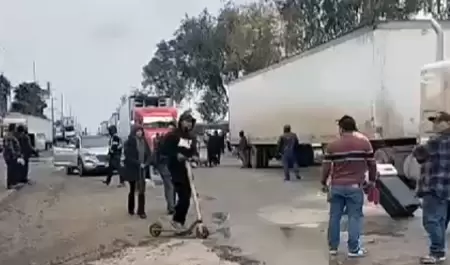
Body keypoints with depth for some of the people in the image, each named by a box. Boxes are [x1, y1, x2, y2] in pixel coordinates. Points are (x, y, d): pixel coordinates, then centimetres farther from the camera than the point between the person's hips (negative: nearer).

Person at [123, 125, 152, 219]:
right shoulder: (129, 142, -9)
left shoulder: (144, 142, 5)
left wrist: (146, 163, -11)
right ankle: (131, 209, 27)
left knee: (142, 190, -4)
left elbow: (149, 154, 6)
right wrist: (138, 164, -19)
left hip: (142, 170, 3)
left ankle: (141, 211, -2)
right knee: (132, 190, 11)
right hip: (132, 169, -3)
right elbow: (128, 157, -15)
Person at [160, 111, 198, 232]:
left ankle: (179, 220, 21)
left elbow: (194, 150, 12)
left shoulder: (191, 136, 11)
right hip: (176, 170, -7)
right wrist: (176, 155, -22)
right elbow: (164, 149, -10)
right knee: (184, 196, -12)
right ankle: (177, 220, 4)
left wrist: (195, 156, -11)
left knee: (186, 196, 9)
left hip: (187, 169, 7)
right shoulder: (173, 135, -8)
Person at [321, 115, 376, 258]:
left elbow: (326, 166, 1)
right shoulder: (364, 143, -1)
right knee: (355, 217, 3)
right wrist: (372, 180, 18)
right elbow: (371, 163, 4)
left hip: (336, 186, 2)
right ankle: (353, 249, 4)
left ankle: (333, 247, 18)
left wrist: (324, 183, 15)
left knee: (334, 216, 10)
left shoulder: (332, 146, -1)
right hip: (355, 186, -1)